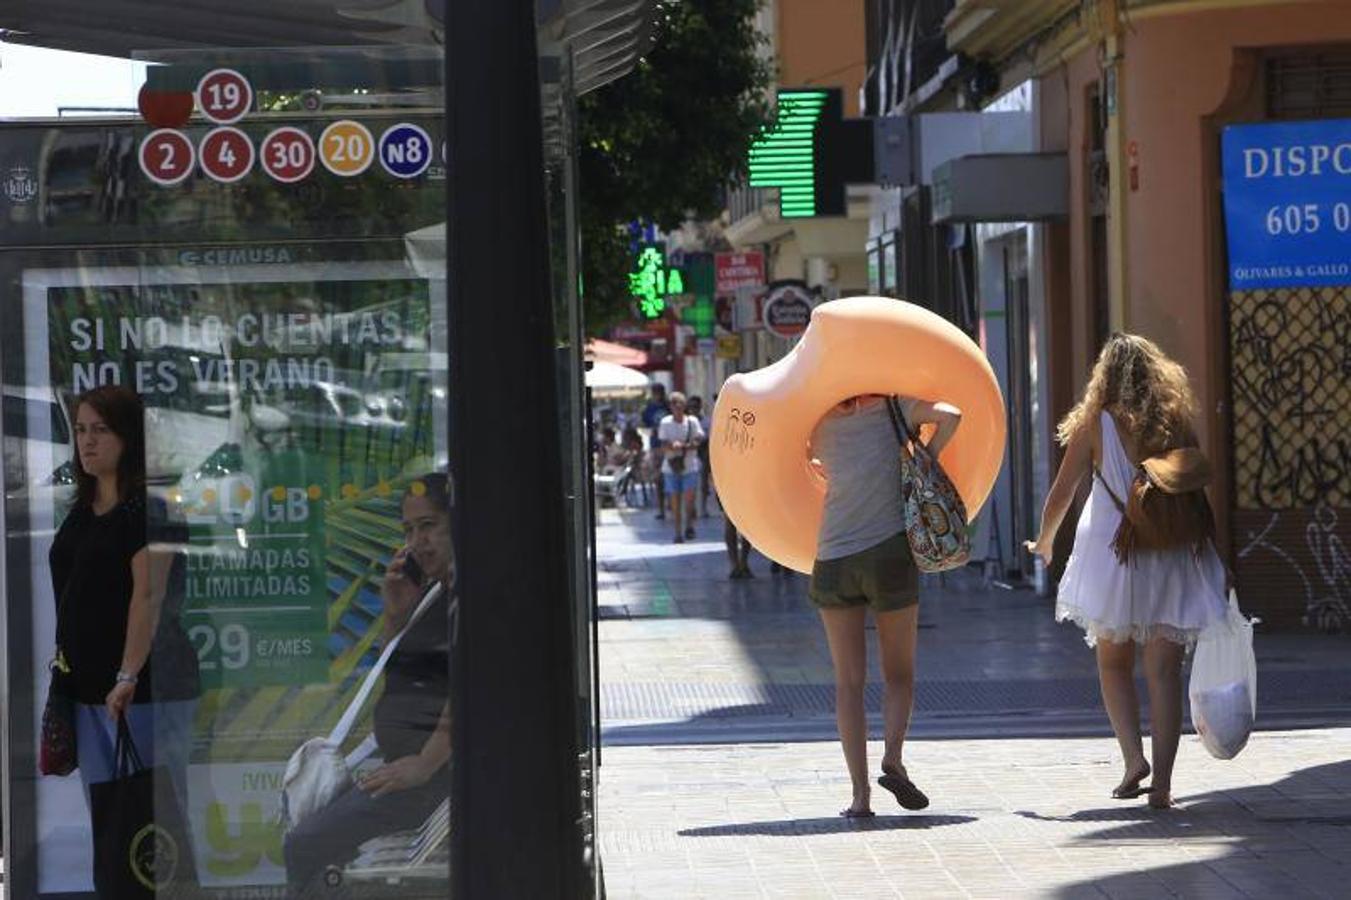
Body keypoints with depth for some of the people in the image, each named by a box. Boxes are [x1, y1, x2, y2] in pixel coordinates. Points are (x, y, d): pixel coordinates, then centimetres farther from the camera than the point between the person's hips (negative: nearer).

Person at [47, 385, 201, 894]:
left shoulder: (149, 507, -9)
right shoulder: (82, 511, 16)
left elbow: (148, 594, -17)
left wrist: (128, 677, -24)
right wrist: (63, 669, 14)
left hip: (144, 690, -8)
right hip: (87, 688, 8)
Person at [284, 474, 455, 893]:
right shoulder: (433, 589, 17)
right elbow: (393, 677, 23)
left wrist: (426, 763, -22)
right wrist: (395, 615, 6)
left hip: (441, 765, -11)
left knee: (305, 845, -16)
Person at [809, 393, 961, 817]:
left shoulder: (822, 425, 8)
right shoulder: (891, 409, 1)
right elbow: (950, 415, -11)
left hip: (832, 559, 2)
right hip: (889, 551, -2)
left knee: (849, 683, 6)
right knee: (899, 674, 13)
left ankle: (860, 793, -1)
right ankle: (892, 759, -11)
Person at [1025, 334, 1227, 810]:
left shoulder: (1096, 425, -3)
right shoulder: (1178, 423, 1)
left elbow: (1061, 492, 1)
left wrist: (1043, 542, 18)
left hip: (1113, 556, -1)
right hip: (1171, 561, 1)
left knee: (1114, 664, 15)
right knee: (1164, 672, 3)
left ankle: (1133, 756, -1)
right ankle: (1162, 780, -4)